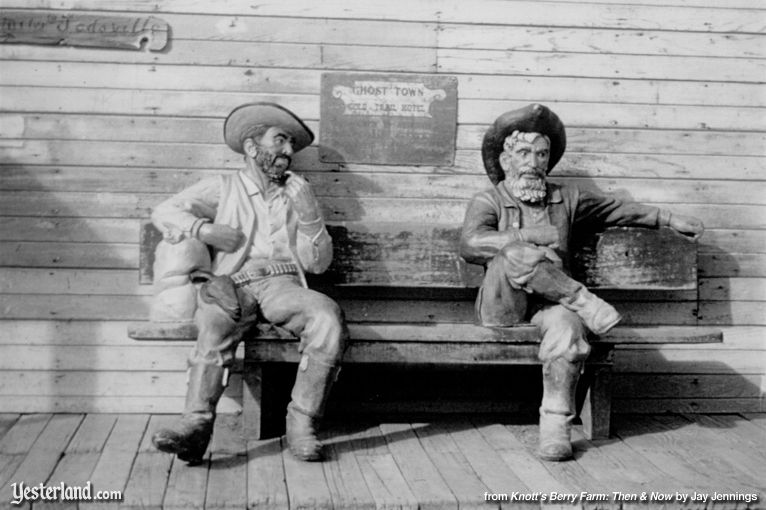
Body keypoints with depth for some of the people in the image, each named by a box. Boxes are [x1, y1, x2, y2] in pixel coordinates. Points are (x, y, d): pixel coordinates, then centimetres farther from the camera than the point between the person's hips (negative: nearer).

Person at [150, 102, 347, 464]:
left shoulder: (298, 191, 22)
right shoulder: (224, 188, 18)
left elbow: (318, 263, 16)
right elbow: (163, 212, 13)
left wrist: (310, 219, -1)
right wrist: (204, 230, -4)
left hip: (283, 284, 2)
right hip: (233, 284, -1)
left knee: (328, 318, -31)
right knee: (215, 319, -36)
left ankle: (301, 422, -26)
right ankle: (197, 422, -43)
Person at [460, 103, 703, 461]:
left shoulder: (566, 199, 17)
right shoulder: (488, 201, 4)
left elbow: (619, 211, 25)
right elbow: (470, 245, -16)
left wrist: (669, 220, 21)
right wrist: (528, 238, -25)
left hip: (549, 302, 2)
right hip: (502, 308, -2)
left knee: (566, 322, -34)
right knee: (513, 254, -33)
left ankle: (556, 424, -31)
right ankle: (587, 305, -21)